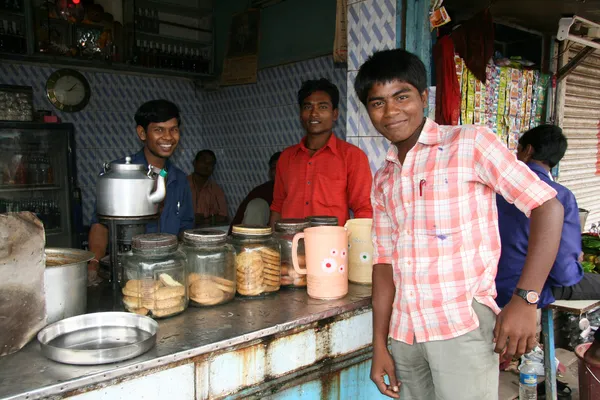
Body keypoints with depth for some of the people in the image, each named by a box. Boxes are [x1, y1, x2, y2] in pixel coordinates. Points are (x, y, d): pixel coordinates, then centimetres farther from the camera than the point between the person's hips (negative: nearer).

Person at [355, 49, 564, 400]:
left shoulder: (470, 143, -5)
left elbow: (547, 207, -8)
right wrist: (380, 344, 7)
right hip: (404, 334, 5)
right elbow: (385, 261, 10)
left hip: (463, 327, -5)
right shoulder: (383, 181, 10)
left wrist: (525, 300, -16)